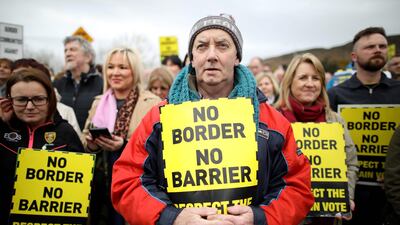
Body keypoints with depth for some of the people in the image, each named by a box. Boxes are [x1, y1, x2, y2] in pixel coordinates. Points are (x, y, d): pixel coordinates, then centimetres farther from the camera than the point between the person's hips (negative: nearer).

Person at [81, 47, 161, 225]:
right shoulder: (99, 102, 10)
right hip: (103, 182, 5)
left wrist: (125, 146, -25)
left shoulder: (152, 103, -8)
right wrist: (91, 142, -7)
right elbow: (84, 138, 15)